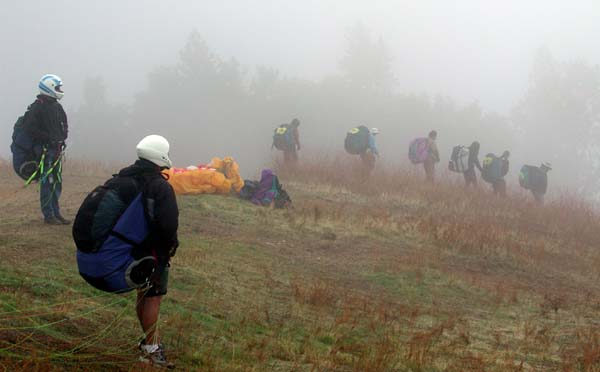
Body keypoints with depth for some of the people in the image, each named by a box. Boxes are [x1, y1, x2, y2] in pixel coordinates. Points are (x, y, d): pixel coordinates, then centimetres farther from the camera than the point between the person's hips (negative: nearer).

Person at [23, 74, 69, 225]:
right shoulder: (37, 107, -10)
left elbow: (64, 124, 26)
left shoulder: (56, 106, 15)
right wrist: (48, 138, -17)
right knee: (47, 182, -7)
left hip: (57, 148, 8)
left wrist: (62, 136, 7)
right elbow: (29, 128, -17)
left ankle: (56, 213, 19)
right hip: (45, 149, -8)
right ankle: (49, 215, -3)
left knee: (57, 182, 11)